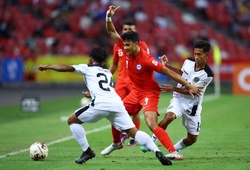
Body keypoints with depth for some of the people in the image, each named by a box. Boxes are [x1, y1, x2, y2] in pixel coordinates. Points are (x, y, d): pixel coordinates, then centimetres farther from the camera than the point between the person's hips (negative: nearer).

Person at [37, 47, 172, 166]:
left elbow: (66, 68, 18)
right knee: (133, 131, 3)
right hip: (117, 103, 5)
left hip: (101, 104, -5)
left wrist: (47, 66, 31)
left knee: (72, 121, 13)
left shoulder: (87, 68, 20)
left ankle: (87, 151, 6)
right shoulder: (108, 72, 35)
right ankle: (157, 152, -17)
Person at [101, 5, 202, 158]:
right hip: (136, 92, 8)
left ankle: (173, 152, -28)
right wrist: (108, 17, -16)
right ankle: (117, 143, 39)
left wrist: (189, 86, -25)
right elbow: (112, 32, 0)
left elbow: (169, 72, -25)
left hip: (150, 92, -8)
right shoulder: (127, 50, -9)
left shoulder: (146, 59, -28)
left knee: (152, 124, -25)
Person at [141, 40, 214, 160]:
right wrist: (167, 66, 9)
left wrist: (173, 89, -23)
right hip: (179, 99, 1)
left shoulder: (208, 75, -20)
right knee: (168, 117, -31)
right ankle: (151, 142, -16)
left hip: (192, 105, -1)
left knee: (192, 139, 3)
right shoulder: (188, 62, -7)